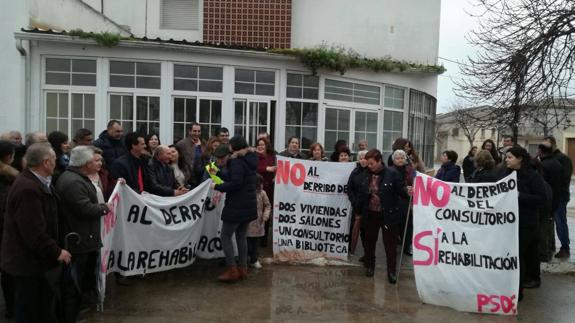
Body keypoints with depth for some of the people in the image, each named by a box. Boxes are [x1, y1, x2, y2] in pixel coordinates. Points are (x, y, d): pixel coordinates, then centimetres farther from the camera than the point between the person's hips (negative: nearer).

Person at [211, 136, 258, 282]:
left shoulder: (237, 162, -16)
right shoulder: (250, 161, 11)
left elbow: (235, 184, -25)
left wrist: (217, 186, -13)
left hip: (236, 206, -9)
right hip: (249, 206, 9)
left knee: (225, 237, 0)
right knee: (241, 236, 15)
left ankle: (232, 270, -1)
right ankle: (243, 269, 19)